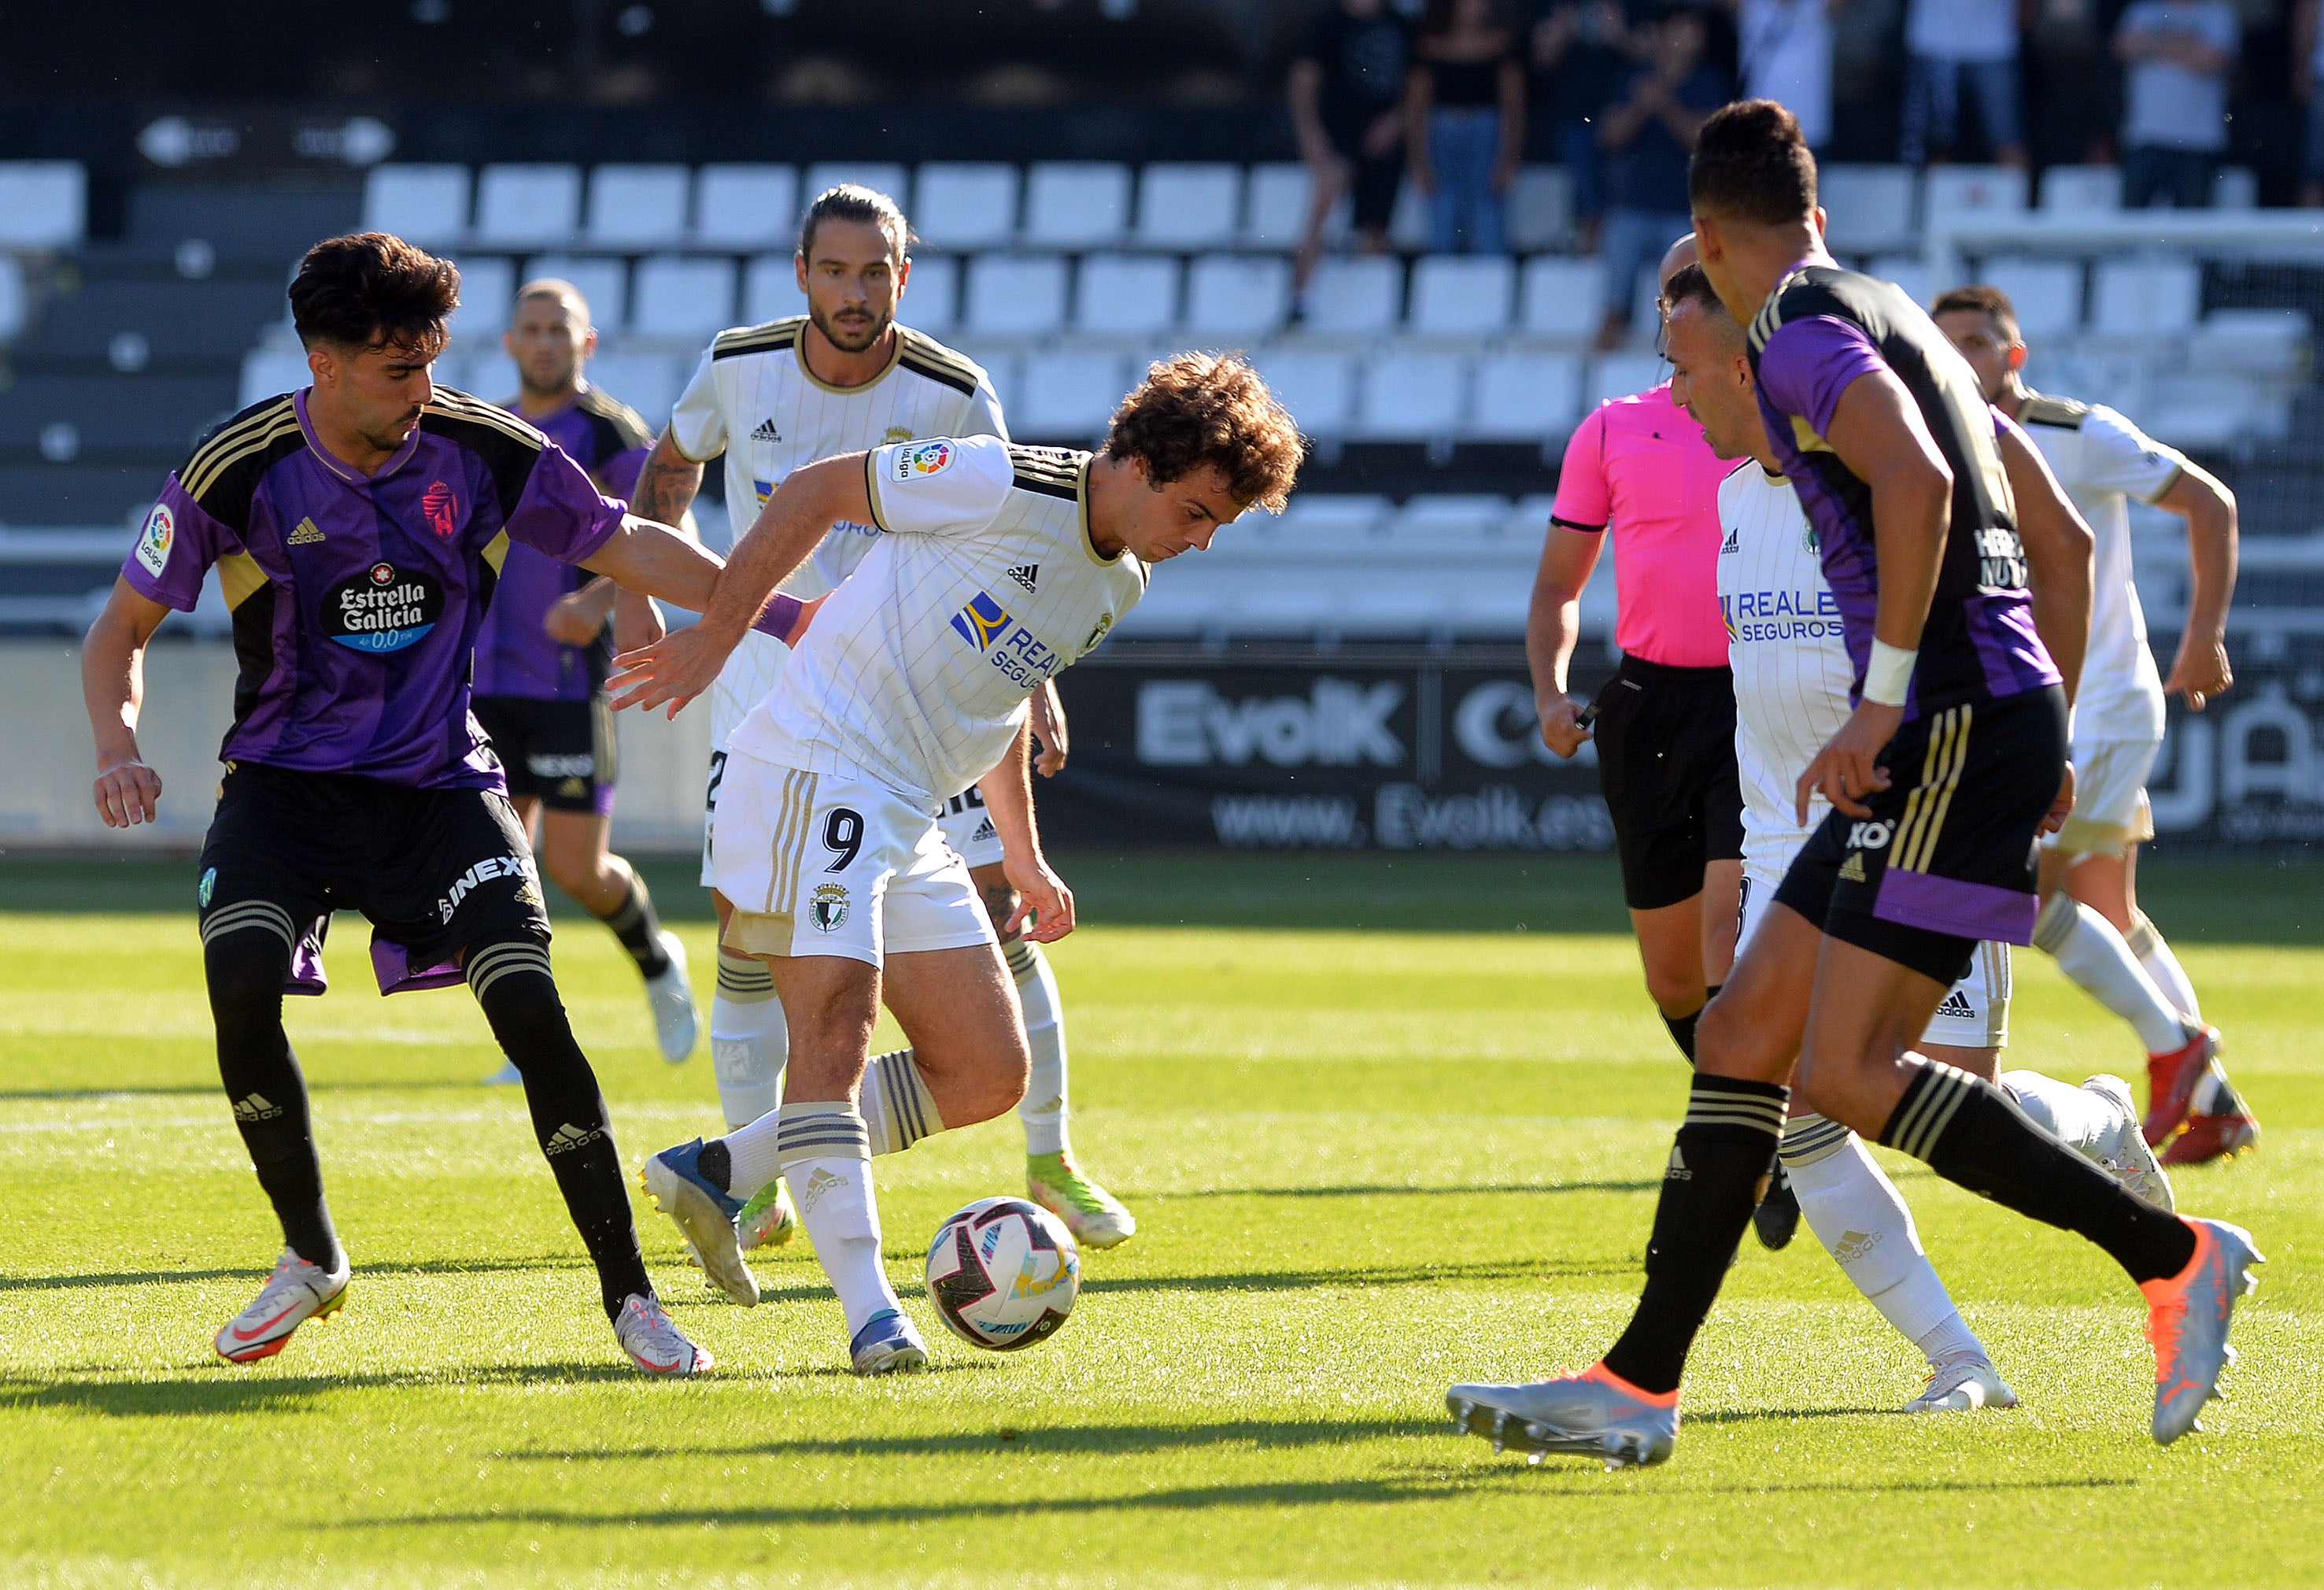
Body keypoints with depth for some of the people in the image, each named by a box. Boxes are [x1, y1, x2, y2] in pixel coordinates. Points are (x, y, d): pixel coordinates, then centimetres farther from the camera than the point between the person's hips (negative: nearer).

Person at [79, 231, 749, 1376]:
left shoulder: (483, 452, -9)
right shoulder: (238, 470, -12)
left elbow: (625, 545, 3)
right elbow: (125, 623, -1)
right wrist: (118, 744, -19)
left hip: (436, 782, 0)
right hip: (282, 781, 0)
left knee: (527, 1002, -19)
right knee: (240, 981, -26)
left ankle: (627, 1295, -7)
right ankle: (312, 1259, -2)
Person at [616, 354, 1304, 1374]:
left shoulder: (1120, 583, 11)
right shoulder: (1010, 487, -15)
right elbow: (813, 492, -8)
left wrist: (1024, 859, 23)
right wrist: (714, 640, -6)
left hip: (906, 825, 9)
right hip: (811, 774, -9)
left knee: (988, 1074, 5)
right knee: (837, 1027, -21)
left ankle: (714, 1173, 10)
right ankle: (869, 1311, -27)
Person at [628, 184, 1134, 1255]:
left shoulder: (954, 395, -14)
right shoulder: (738, 370, -10)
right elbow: (670, 469, 12)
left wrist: (1038, 684, -14)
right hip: (766, 675, 1)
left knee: (992, 906, -8)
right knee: (747, 926, -5)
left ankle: (1051, 1164, 5)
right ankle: (754, 1185, 8)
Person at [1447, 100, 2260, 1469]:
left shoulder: (1805, 330, -7)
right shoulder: (1891, 321, 22)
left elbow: (1916, 483, -26)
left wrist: (1883, 701, -23)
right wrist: (2048, 734, 29)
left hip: (1960, 725, -10)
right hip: (1995, 718, 10)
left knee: (1847, 1072, -14)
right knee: (1742, 1036, 8)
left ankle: (2175, 1255, -10)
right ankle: (1640, 1384, 8)